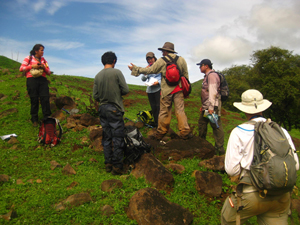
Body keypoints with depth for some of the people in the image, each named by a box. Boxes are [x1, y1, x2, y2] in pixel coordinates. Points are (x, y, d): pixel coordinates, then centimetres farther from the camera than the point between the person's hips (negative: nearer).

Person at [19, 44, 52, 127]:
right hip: (32, 79, -3)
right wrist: (32, 66, -8)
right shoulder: (29, 58, 10)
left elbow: (49, 72, 17)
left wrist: (44, 67, -3)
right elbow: (21, 68, 3)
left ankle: (47, 118, -4)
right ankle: (34, 120, 6)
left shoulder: (43, 60, 20)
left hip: (42, 80, 3)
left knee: (45, 98, -8)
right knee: (34, 100, -3)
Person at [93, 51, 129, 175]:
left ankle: (108, 164, 20)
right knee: (117, 138, 1)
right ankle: (117, 166, 5)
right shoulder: (116, 72, -8)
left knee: (106, 137, 12)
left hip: (102, 109, 5)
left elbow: (95, 96, 3)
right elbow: (125, 90, -9)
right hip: (115, 109, -5)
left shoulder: (98, 76, 4)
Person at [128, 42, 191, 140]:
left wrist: (135, 69, 9)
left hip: (166, 90, -2)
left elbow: (150, 70, -1)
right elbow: (186, 75, 8)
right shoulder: (181, 60, 6)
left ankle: (160, 134, 15)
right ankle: (185, 132, 2)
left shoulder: (161, 61, -4)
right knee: (180, 110, 4)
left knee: (164, 112, 6)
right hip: (178, 90, 2)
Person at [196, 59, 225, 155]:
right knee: (201, 123, 17)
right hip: (206, 106, 11)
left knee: (216, 126, -7)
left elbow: (213, 92, -20)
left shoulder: (212, 75, -11)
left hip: (212, 106, -11)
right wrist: (203, 105, 22)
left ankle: (219, 149, -3)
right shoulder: (207, 76, 21)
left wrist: (211, 107, -25)